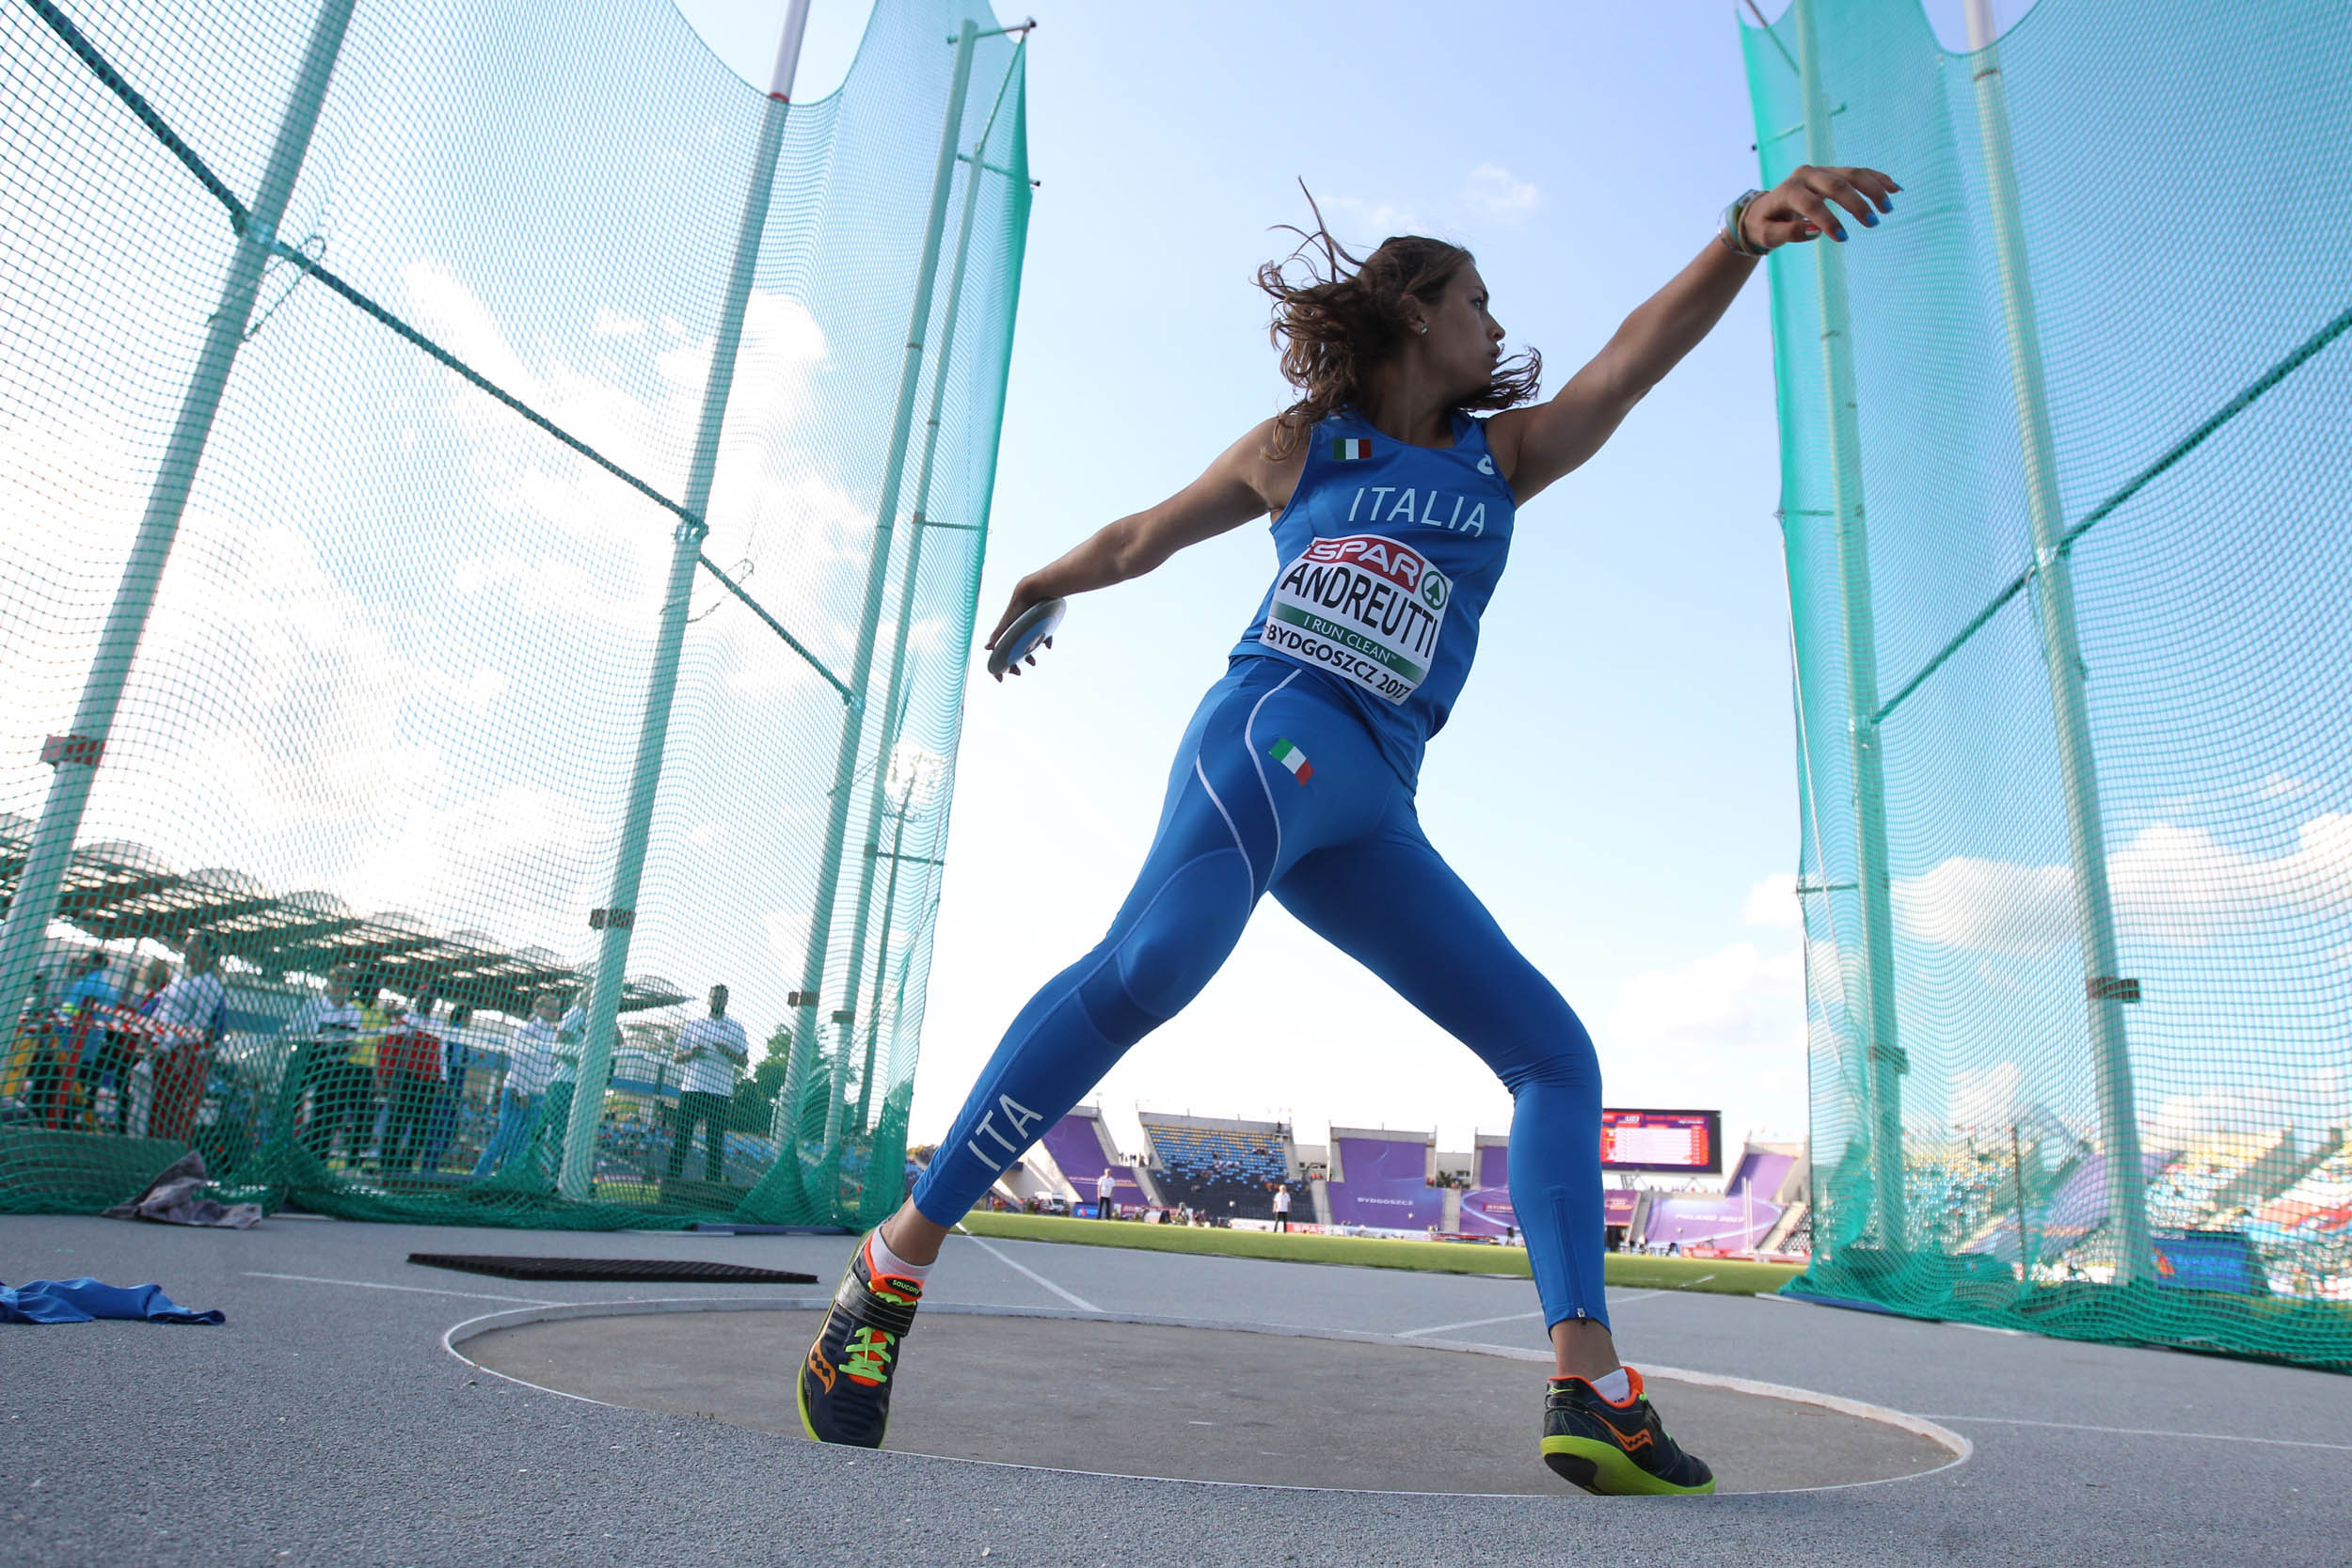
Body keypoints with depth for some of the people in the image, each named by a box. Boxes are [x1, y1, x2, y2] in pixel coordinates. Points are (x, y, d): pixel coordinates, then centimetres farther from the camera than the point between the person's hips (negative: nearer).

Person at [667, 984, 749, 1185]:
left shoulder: (736, 1029, 10)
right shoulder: (693, 1025, 16)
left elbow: (744, 1062, 4)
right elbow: (675, 1056, 15)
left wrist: (728, 1052, -15)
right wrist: (690, 1053, -6)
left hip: (720, 1093, -1)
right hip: (691, 1089, 2)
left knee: (715, 1140, -3)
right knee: (681, 1136, -1)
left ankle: (712, 1182, -1)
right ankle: (673, 1178, 4)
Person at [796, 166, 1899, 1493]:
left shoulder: (1508, 456, 23)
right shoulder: (1295, 447, 14)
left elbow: (1648, 347, 7)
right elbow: (1139, 539, 28)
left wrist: (1745, 234, -11)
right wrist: (1034, 589, 41)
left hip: (1367, 811, 6)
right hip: (1275, 734, -5)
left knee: (1556, 1052, 0)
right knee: (1157, 959, -34)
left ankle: (1591, 1387, -3)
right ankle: (899, 1258, -27)